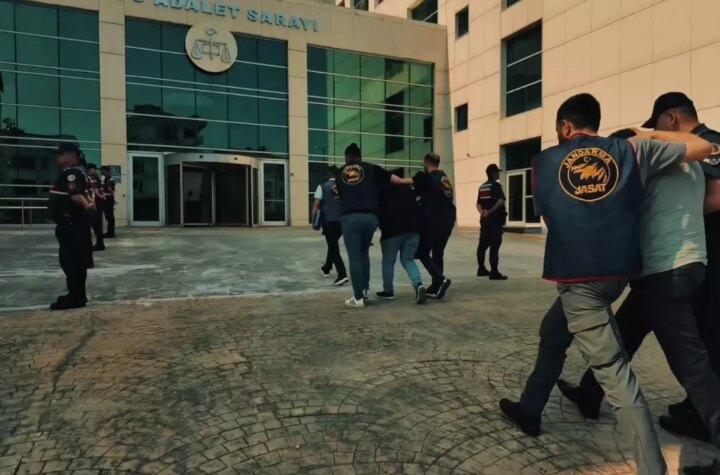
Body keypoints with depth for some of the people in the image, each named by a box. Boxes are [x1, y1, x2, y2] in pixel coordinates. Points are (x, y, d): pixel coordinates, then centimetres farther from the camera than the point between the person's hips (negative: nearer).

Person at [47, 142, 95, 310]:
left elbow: (76, 196, -30)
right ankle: (76, 295, 25)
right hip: (71, 224, 11)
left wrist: (87, 207, -19)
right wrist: (90, 202, 5)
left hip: (72, 225, -11)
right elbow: (84, 194, 21)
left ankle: (76, 298, 0)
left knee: (73, 262, -6)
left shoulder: (72, 173, -16)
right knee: (72, 261, 16)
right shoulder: (71, 173, 19)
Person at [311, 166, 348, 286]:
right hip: (342, 220, 4)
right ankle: (326, 268, 39)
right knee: (333, 244, 22)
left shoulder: (322, 186, 0)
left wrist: (313, 220, -1)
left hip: (328, 220, -4)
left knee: (333, 246, -2)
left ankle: (342, 275, -14)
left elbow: (316, 205, -6)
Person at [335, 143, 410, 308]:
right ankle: (365, 290, 27)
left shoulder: (340, 173, 17)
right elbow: (397, 180, 10)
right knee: (364, 253, 22)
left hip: (349, 217, -1)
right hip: (370, 217, 1)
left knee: (354, 258, 4)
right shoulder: (370, 169, 13)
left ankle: (358, 298, 5)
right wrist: (415, 181, 23)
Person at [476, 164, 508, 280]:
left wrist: (483, 213, -1)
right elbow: (501, 201, -23)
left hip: (485, 219, 8)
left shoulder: (482, 187, 14)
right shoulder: (496, 185, -9)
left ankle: (481, 269, 23)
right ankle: (494, 272, -8)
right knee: (494, 246, -7)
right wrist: (490, 211, -17)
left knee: (483, 244, 14)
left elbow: (479, 204, 12)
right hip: (495, 219, -8)